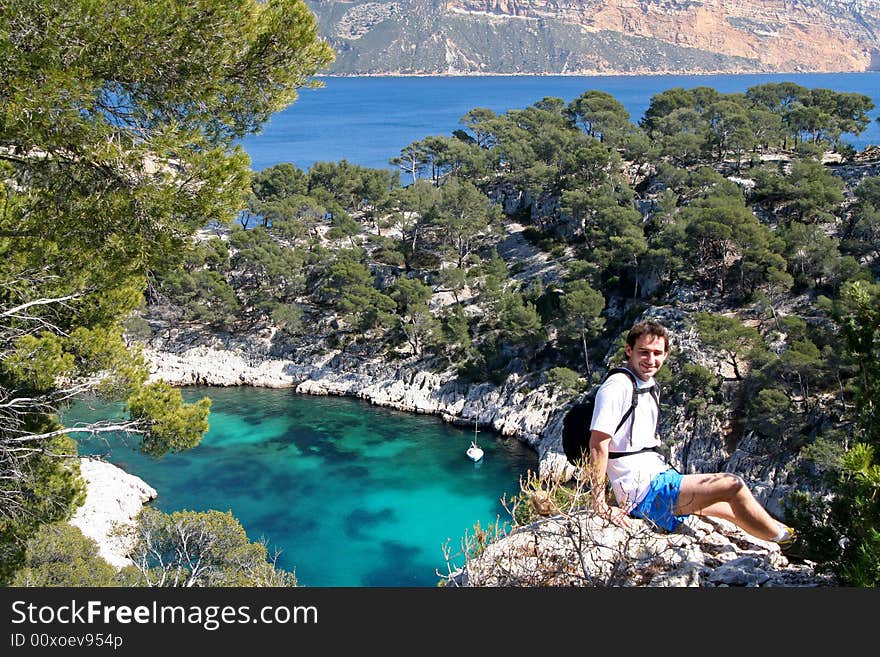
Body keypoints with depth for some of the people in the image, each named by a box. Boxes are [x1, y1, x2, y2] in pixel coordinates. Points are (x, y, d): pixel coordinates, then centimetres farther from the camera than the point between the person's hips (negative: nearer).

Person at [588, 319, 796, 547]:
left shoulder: (649, 386, 14)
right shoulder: (617, 386, -16)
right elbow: (598, 445, -23)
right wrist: (600, 505, -26)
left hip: (658, 479, 10)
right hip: (644, 492, -10)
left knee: (735, 509, 18)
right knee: (732, 485, -11)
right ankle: (781, 536, 11)